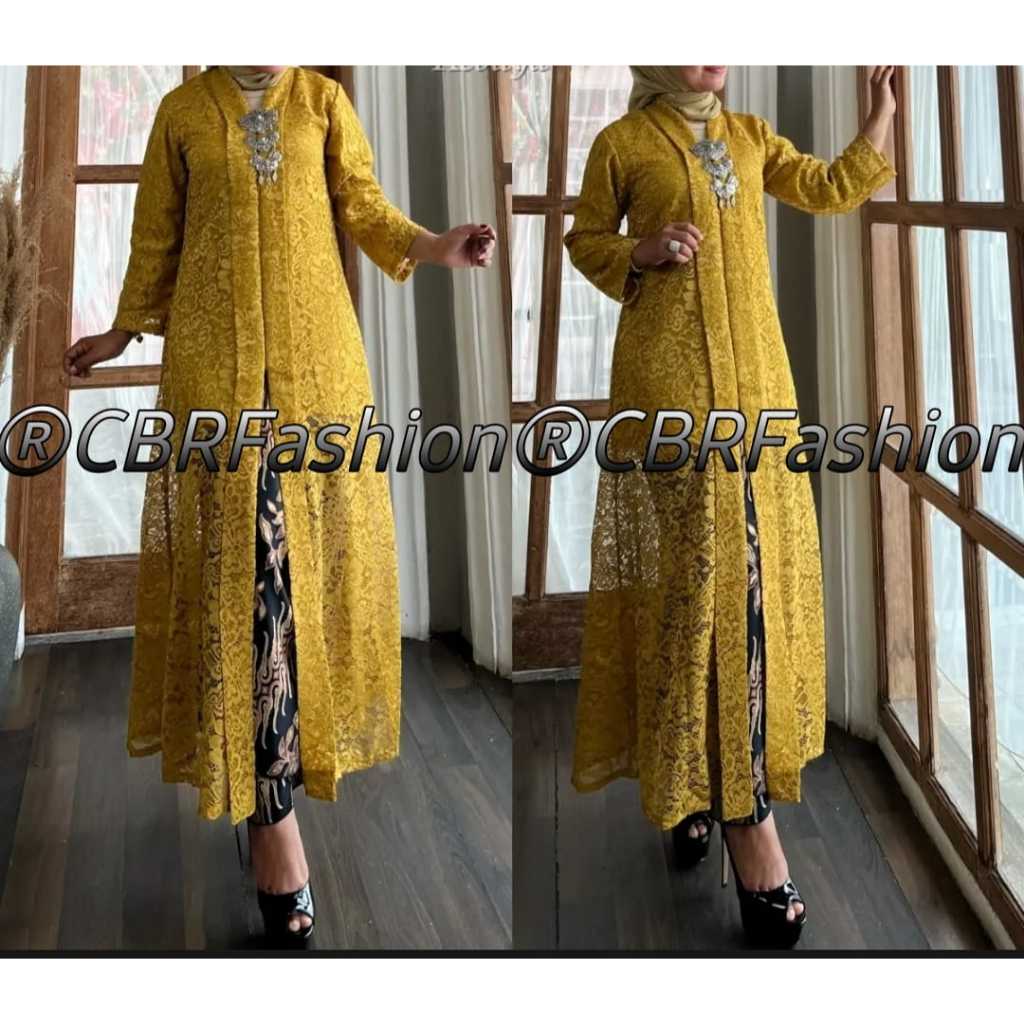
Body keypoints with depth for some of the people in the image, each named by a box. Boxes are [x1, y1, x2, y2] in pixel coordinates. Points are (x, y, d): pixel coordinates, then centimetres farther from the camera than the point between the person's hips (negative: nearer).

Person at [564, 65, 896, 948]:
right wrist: (641, 255, -10)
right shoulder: (623, 143, 2)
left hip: (757, 377, 6)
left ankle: (709, 782, 19)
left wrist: (883, 109, 13)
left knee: (754, 562, 5)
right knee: (700, 568, -9)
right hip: (670, 379, -6)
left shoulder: (750, 137, 15)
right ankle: (748, 819, -7)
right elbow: (586, 240, 8)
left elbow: (834, 188, 18)